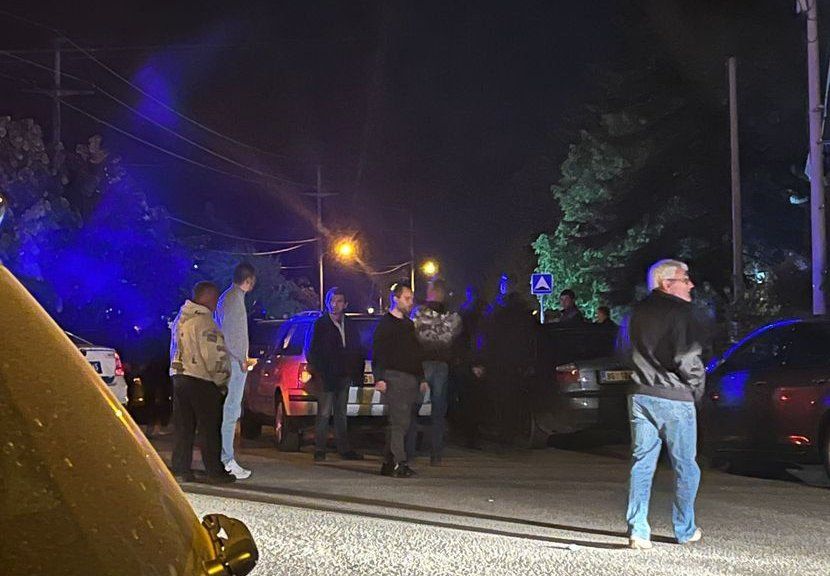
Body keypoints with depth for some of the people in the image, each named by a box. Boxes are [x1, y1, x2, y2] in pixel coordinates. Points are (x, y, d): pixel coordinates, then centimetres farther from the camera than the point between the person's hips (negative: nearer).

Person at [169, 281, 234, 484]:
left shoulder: (180, 319, 15)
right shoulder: (204, 321, -15)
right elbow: (215, 355, -18)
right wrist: (222, 381, -7)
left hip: (179, 376, 8)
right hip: (201, 380, -8)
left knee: (182, 427, 10)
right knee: (210, 429, -2)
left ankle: (180, 469, 11)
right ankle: (215, 472, 2)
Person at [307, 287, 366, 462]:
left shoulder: (350, 326, 13)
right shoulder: (321, 324, -1)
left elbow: (358, 353, 14)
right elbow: (313, 352, -4)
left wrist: (357, 374, 5)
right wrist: (319, 372, -11)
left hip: (344, 376, 5)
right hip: (327, 377, -5)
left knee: (341, 414, 11)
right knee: (324, 414, -5)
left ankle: (344, 449, 14)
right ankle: (320, 450, -3)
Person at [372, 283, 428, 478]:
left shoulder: (409, 324, 23)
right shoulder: (386, 323, -1)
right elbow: (377, 353, -8)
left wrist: (421, 379, 24)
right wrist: (379, 379, -17)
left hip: (412, 380, 8)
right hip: (394, 378, -8)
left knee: (403, 423, 6)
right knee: (399, 422, -14)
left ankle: (389, 464, 11)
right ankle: (399, 464, -17)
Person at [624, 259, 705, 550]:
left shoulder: (639, 312, 13)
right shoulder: (679, 311, -11)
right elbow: (687, 358, -18)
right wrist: (697, 387, -2)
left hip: (640, 394, 6)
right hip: (674, 398, -6)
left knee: (642, 463, 6)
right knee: (685, 466, 8)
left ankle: (638, 531, 0)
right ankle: (685, 530, 17)